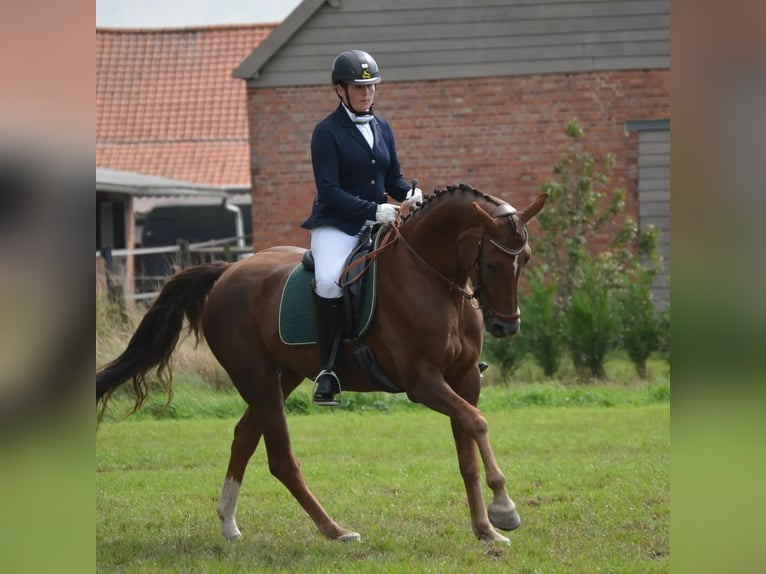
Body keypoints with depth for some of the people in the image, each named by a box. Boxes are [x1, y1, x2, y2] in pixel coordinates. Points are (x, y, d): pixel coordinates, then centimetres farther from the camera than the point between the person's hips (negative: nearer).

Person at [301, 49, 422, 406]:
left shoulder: (382, 129, 13)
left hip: (379, 223, 6)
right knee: (329, 281, -34)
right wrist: (373, 210, -22)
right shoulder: (327, 132, -6)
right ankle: (327, 370, -25)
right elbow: (329, 190, -13)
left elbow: (393, 178, 17)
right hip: (337, 225, -6)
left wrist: (409, 194, -6)